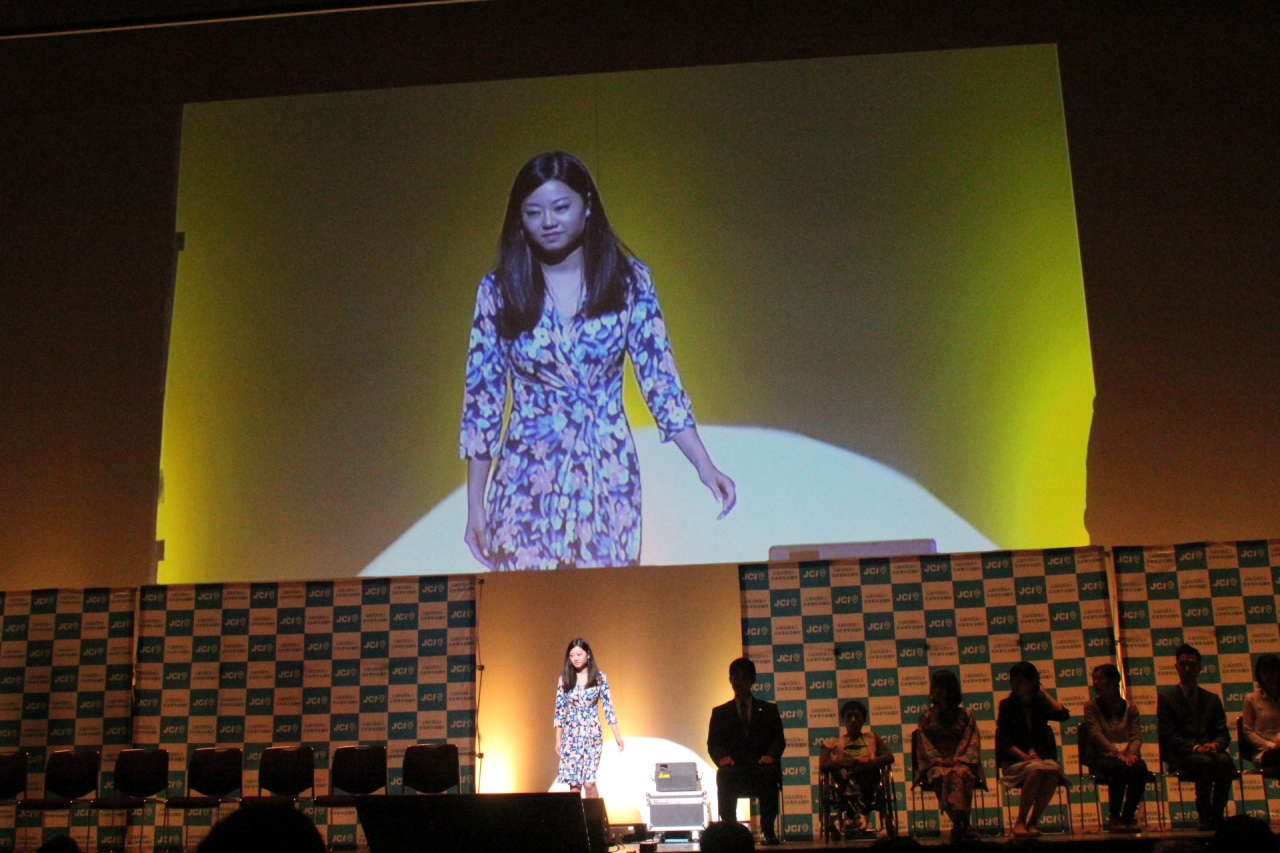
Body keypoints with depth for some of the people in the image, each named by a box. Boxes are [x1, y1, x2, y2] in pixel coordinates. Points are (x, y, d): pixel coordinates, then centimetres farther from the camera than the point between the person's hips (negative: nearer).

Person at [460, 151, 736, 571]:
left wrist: (704, 465, -9)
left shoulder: (628, 279, 0)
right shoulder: (499, 290, 0)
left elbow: (660, 379, 0)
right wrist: (475, 505, 1)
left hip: (609, 482, 1)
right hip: (527, 485, 0)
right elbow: (481, 400, 2)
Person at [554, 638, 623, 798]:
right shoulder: (564, 678, 3)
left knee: (589, 782, -7)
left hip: (592, 734, -1)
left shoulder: (599, 677, 0)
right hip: (571, 736, 1)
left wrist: (618, 736, -1)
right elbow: (559, 710, 6)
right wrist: (558, 739, 5)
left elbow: (608, 707, 1)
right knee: (574, 783, 0)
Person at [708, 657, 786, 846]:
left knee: (770, 773, -36)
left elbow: (779, 739, 7)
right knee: (724, 775, -35)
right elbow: (712, 744, 7)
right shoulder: (720, 712, 18)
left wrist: (771, 755, -16)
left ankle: (768, 830, -26)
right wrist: (722, 757, -16)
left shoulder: (769, 710, 19)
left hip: (761, 769, 0)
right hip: (734, 770, 0)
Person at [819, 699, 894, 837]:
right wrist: (853, 761, -7)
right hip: (844, 779, -1)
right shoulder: (833, 742, 25)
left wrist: (871, 762, -12)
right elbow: (823, 765, 5)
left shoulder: (872, 738, 30)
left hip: (868, 779, 1)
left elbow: (889, 757, 10)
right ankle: (858, 815, -55)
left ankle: (846, 816, -52)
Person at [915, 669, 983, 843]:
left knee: (960, 774, -38)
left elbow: (971, 741, 5)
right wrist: (939, 760, -13)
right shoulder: (927, 717, 15)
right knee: (941, 776, -38)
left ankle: (959, 825, -37)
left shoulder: (964, 715, 16)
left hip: (961, 761, 0)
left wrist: (958, 760, -12)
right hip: (935, 763, 0)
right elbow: (924, 744, 5)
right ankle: (962, 824, -36)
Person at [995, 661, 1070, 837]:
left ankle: (1032, 822, -21)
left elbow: (1063, 714, -7)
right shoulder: (1006, 705, 5)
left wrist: (1043, 692, 2)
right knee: (1036, 769, -35)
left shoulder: (1040, 704, 13)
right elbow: (1004, 741, -4)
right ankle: (1020, 822, -24)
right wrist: (1025, 756, -18)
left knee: (1053, 771, -32)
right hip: (1014, 760, -2)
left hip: (1042, 756, 2)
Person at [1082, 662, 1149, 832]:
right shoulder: (1091, 706, 5)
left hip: (1127, 756, 2)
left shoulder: (1130, 708, 13)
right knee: (1120, 767, -36)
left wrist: (1131, 753, -21)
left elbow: (1136, 736, 2)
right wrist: (1117, 754, -24)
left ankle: (1128, 816, -16)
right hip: (1101, 758, -2)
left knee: (1140, 767, -33)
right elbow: (1096, 735, -9)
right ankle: (1114, 818, -19)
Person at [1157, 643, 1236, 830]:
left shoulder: (1212, 699, 22)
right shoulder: (1166, 699, 10)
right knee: (1205, 762, -36)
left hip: (1210, 752, 3)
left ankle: (1217, 813, -23)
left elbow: (1223, 733, 13)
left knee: (1224, 760, -33)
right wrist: (1195, 748, -18)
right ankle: (1203, 815, -22)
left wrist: (1214, 745, -12)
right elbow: (1168, 735, -1)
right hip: (1181, 756, -3)